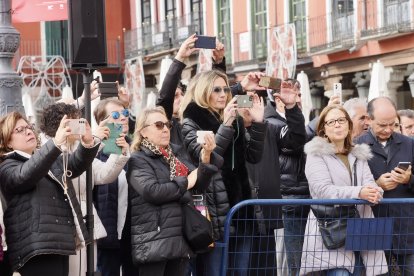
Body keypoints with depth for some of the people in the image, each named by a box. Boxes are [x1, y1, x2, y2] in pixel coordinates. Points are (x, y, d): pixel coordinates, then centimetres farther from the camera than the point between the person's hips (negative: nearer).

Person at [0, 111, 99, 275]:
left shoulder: (51, 160, 22)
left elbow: (77, 163, 5)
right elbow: (26, 175, -22)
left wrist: (88, 143, -18)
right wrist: (56, 143, -34)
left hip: (61, 244, 7)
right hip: (38, 249, -7)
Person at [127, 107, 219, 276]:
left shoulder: (175, 155, 17)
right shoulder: (138, 161, -4)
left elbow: (200, 185, 12)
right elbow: (152, 191, -20)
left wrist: (206, 158, -5)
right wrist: (185, 183, -8)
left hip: (180, 238, 7)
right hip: (154, 240, -7)